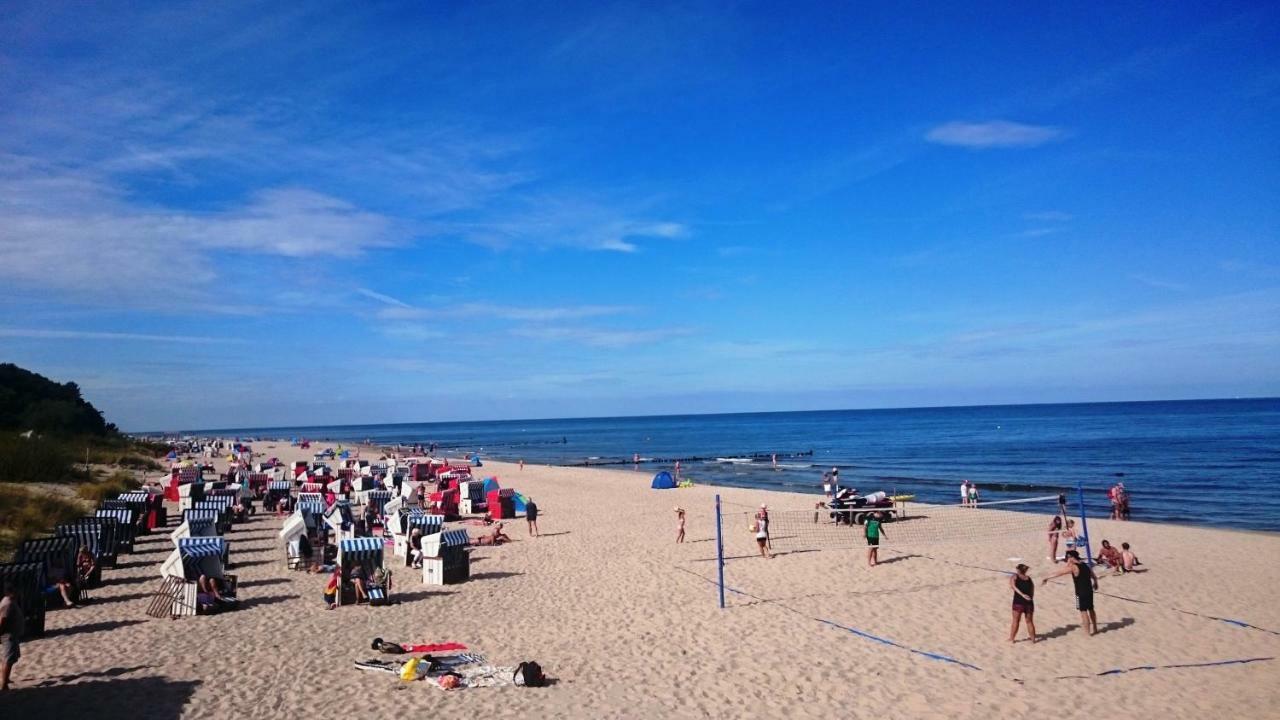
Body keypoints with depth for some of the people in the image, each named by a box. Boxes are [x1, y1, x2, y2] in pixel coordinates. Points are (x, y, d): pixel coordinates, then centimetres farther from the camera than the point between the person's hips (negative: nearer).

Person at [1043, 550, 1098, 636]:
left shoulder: (1073, 567, -17)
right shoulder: (1085, 565, 8)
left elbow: (1059, 573, -19)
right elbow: (1094, 576, 22)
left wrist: (1047, 578, -17)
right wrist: (1095, 583, 42)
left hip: (1081, 593, -8)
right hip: (1089, 591, 8)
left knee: (1083, 611, 0)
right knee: (1091, 609, 20)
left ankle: (1089, 631, 4)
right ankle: (1095, 629, 33)